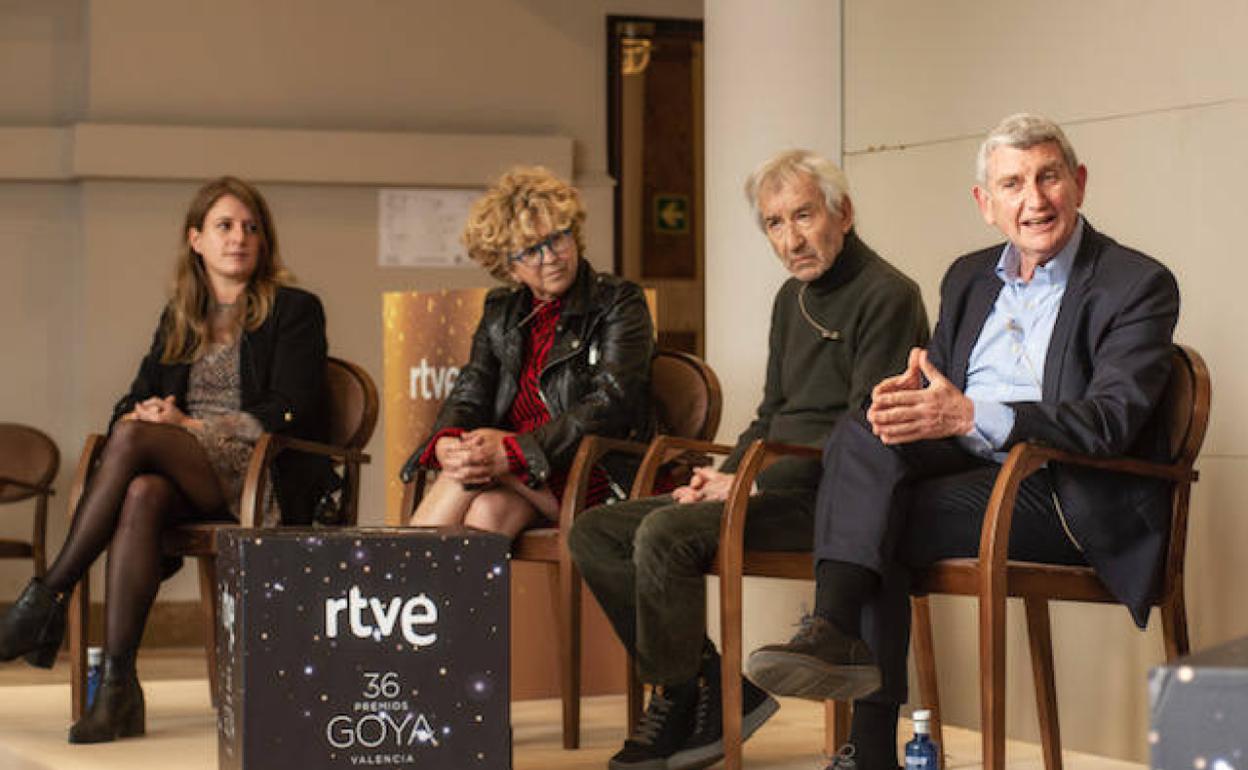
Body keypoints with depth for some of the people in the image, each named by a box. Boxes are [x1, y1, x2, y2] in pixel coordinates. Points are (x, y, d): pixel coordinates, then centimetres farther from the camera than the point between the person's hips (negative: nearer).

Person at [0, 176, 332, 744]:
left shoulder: (294, 311, 7)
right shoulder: (179, 319, 24)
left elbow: (292, 412, -6)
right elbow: (137, 399, 19)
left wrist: (189, 425, -11)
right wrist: (143, 412, -8)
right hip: (190, 484, 4)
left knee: (135, 439, -30)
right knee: (141, 495, -34)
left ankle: (49, 596, -27)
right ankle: (118, 687, -41)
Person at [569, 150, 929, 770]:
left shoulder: (885, 296, -10)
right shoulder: (793, 298, 18)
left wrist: (751, 485, -18)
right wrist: (727, 475, 5)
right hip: (772, 484, 10)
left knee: (666, 533, -29)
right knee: (595, 531, -2)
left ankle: (681, 709, -10)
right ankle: (715, 689, -7)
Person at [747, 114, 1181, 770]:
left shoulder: (1138, 285, -4)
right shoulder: (968, 278, 18)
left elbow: (1111, 420, -17)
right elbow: (938, 382, 18)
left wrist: (972, 415, -30)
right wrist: (910, 395, -11)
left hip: (1067, 498, -6)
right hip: (967, 467, 6)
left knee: (883, 524, -25)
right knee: (861, 434, -24)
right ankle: (835, 630, -33)